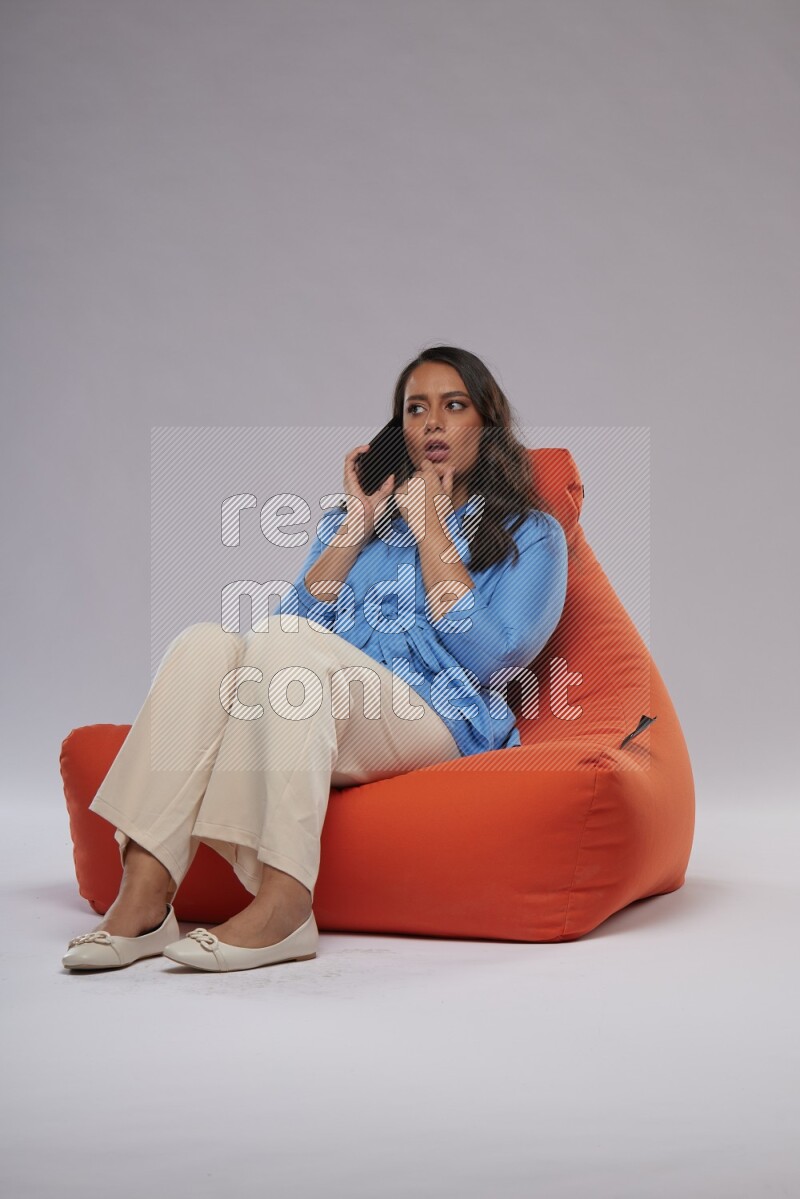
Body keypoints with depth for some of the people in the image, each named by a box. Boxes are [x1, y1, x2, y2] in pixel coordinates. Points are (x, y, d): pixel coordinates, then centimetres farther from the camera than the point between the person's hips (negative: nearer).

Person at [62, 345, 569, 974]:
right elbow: (302, 615, 11)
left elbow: (487, 655, -5)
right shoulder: (356, 515, 27)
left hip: (437, 726, -4)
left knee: (285, 639, -31)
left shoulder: (531, 534, 14)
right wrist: (357, 525, 6)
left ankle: (283, 903, -41)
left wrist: (430, 527, 0)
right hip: (323, 711, 4)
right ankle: (143, 899, -36)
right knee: (207, 642, -26)